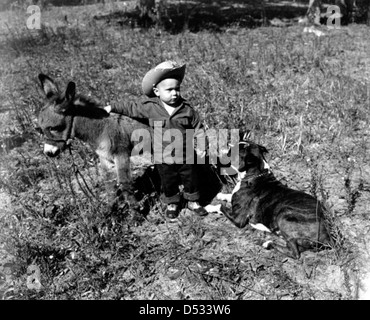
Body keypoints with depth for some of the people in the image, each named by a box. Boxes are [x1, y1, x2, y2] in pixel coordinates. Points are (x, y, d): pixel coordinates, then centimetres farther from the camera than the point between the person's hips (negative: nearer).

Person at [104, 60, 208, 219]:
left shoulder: (187, 109, -10)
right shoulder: (150, 108, -10)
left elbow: (198, 128, -2)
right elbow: (132, 108, 4)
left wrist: (201, 146, -7)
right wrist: (113, 108, 7)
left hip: (186, 156, 0)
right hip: (164, 159, 0)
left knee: (191, 180, 15)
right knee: (168, 183, 16)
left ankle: (193, 201, 39)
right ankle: (172, 203, 41)